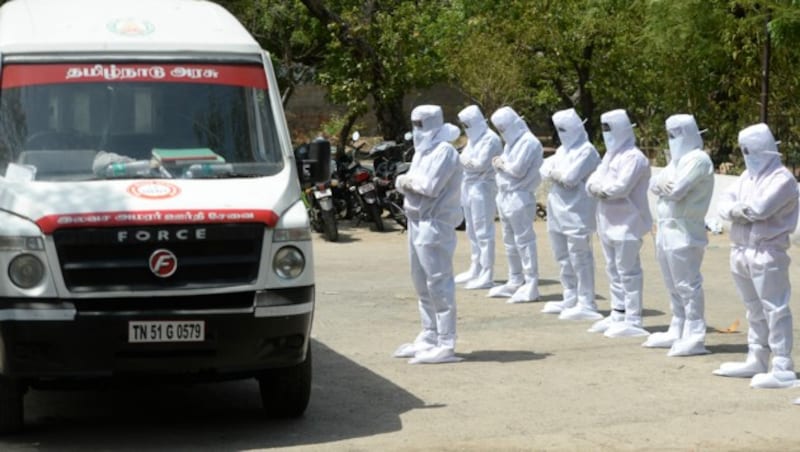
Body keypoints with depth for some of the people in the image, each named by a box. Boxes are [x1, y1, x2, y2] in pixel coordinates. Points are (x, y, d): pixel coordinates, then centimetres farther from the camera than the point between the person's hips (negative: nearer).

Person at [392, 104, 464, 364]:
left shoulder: (444, 151, -11)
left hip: (435, 224, -10)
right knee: (422, 283, 15)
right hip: (417, 222, 10)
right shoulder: (422, 151, 17)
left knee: (438, 283, -10)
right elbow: (402, 182, 14)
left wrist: (409, 181, -3)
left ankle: (446, 345, -9)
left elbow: (430, 186, -19)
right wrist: (405, 182, -8)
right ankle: (429, 337, 25)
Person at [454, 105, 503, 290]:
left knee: (483, 232, -9)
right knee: (472, 232, 14)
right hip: (469, 187, 9)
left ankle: (487, 275, -8)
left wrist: (464, 159, -4)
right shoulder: (474, 139, 17)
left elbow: (480, 164, -18)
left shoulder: (490, 139, -11)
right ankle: (475, 270, 23)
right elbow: (465, 160, 15)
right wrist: (465, 160, -5)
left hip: (483, 189, -9)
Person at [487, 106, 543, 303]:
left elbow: (518, 169, -19)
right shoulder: (511, 142, 17)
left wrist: (502, 164, -4)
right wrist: (499, 163, -2)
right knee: (510, 241, 14)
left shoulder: (528, 142, -12)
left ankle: (531, 285, -5)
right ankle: (515, 282, 22)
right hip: (505, 196, 10)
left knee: (524, 240, -7)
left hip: (520, 197, -10)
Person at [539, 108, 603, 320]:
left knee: (580, 258, -8)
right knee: (563, 257, 14)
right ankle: (570, 299, 24)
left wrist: (554, 173, -1)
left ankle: (586, 303, -5)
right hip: (558, 211, 9)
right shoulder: (562, 150, 18)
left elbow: (570, 177, -18)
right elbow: (545, 169, 9)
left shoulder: (587, 151, -9)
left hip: (576, 213, -9)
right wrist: (560, 174, -9)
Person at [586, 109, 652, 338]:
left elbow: (621, 187, -23)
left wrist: (599, 188, -8)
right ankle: (618, 315, 24)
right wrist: (602, 187, -11)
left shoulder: (633, 157, -13)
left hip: (626, 224, -9)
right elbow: (592, 181, 11)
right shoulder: (610, 155, 17)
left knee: (628, 272, -7)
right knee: (613, 271, 15)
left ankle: (633, 321, -4)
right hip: (608, 222, 9)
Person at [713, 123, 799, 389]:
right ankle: (756, 361, 27)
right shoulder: (747, 176, 16)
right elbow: (724, 203, 7)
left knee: (775, 309, -10)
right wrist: (735, 211, -16)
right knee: (754, 310, 17)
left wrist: (739, 207, -4)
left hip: (767, 253, -9)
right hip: (741, 251, 9)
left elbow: (761, 207, -23)